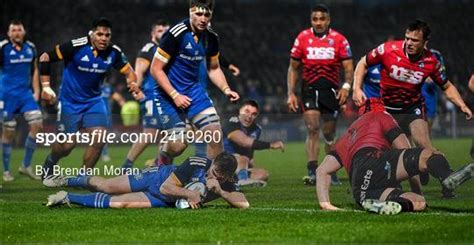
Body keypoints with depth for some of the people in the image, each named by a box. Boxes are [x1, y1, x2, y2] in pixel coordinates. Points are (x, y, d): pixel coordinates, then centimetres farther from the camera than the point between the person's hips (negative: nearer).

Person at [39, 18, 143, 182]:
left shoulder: (114, 52, -9)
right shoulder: (76, 46, -22)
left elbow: (128, 71, 3)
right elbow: (45, 58, -15)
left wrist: (133, 84, -20)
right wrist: (46, 86, -19)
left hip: (93, 100, 4)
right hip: (70, 101, -4)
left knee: (99, 139, -11)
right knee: (67, 144, -3)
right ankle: (49, 164, 30)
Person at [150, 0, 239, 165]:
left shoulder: (211, 37, 0)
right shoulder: (176, 34, -20)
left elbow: (213, 69, 15)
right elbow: (156, 69, -17)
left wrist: (226, 89, -2)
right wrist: (175, 95, -21)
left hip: (194, 90, 6)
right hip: (169, 93, -6)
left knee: (216, 134, -8)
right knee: (179, 144, -8)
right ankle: (161, 164, 26)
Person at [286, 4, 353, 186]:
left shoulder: (339, 40, -1)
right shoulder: (302, 38, 1)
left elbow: (348, 67, -1)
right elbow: (293, 68, 8)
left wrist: (346, 86, -20)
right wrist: (291, 93, 1)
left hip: (331, 90, 1)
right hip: (310, 89, -1)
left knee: (330, 134, 9)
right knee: (313, 129, -16)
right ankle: (312, 172, -22)